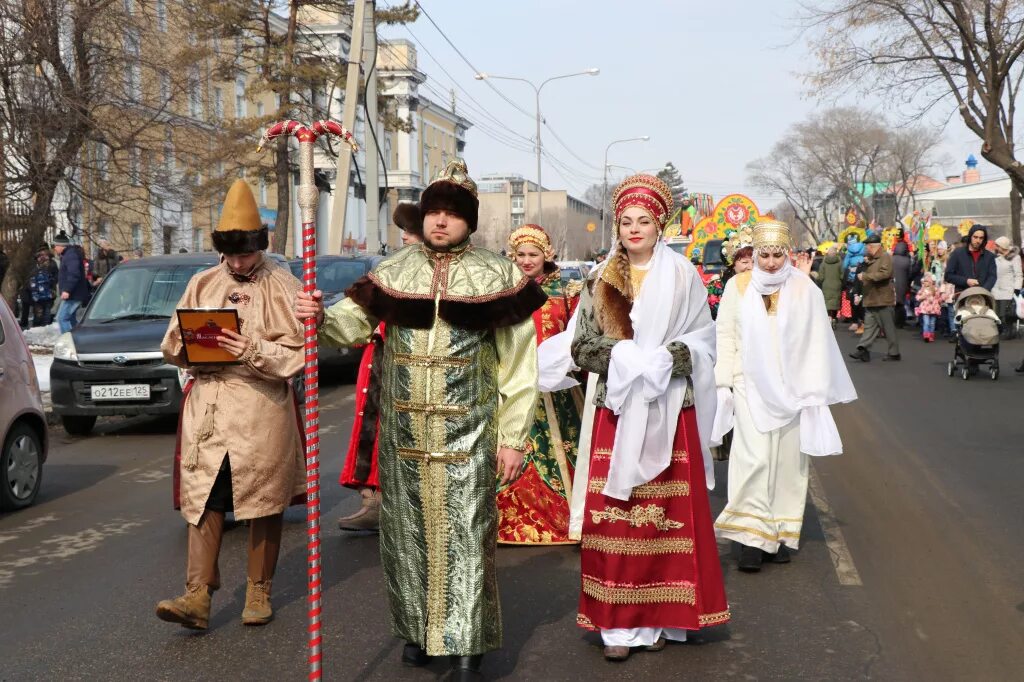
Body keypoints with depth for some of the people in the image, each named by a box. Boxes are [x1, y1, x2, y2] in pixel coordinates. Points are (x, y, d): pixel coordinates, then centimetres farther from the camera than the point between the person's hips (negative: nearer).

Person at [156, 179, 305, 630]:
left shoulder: (281, 287, -2)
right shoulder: (202, 284, 12)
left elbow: (300, 351, -7)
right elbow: (172, 344, 14)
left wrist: (254, 351, -20)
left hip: (262, 411, -3)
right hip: (207, 410, 4)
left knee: (263, 502, 6)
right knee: (203, 501, -1)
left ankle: (259, 592, 19)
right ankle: (198, 595, 1)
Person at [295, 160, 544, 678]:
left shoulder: (496, 276, -2)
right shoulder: (392, 272, 6)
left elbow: (519, 364, -1)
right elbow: (351, 325, -3)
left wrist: (512, 437, -4)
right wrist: (318, 317, -26)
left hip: (468, 433, -3)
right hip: (403, 432, 3)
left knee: (463, 534, -2)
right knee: (408, 531, 11)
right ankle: (418, 628, 28)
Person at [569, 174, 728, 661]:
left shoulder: (682, 276, 3)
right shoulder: (601, 280, 10)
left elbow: (703, 342, 2)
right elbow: (582, 346, 7)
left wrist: (664, 359, -14)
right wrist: (619, 356, -11)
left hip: (669, 410, -1)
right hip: (617, 410, 2)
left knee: (667, 514, 2)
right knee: (614, 515, -1)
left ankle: (662, 616, 13)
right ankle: (620, 621, 6)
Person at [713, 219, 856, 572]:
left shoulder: (805, 289, -2)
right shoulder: (738, 286, 0)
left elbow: (816, 343, -1)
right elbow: (725, 336, 1)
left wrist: (814, 393, -3)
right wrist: (723, 384, -4)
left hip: (792, 391, 1)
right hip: (751, 387, -1)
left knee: (788, 461, 6)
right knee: (754, 458, -9)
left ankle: (781, 535, 16)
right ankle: (751, 535, -4)